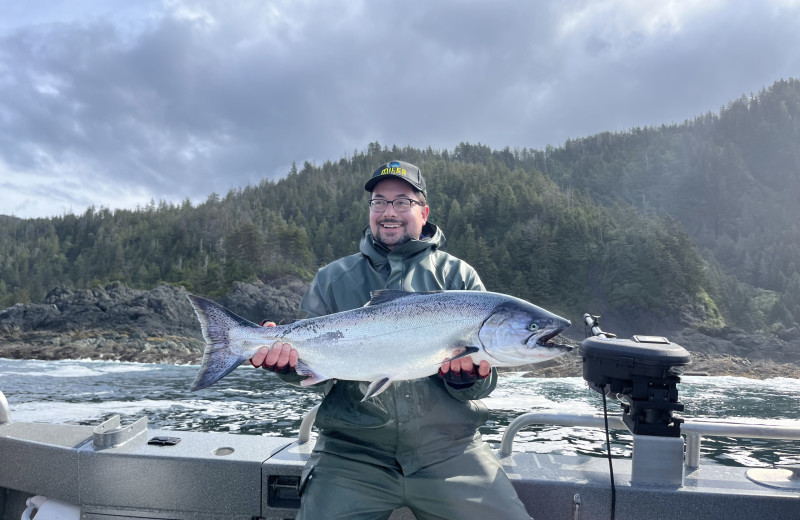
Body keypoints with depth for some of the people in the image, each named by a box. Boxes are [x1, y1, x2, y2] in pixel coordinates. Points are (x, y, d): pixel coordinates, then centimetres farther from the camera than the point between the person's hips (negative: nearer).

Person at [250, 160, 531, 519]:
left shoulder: (458, 275, 7)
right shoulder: (334, 278, 10)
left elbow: (483, 381, 1)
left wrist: (468, 374, -22)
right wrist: (286, 359, -17)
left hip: (448, 448, 0)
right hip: (352, 452, 0)